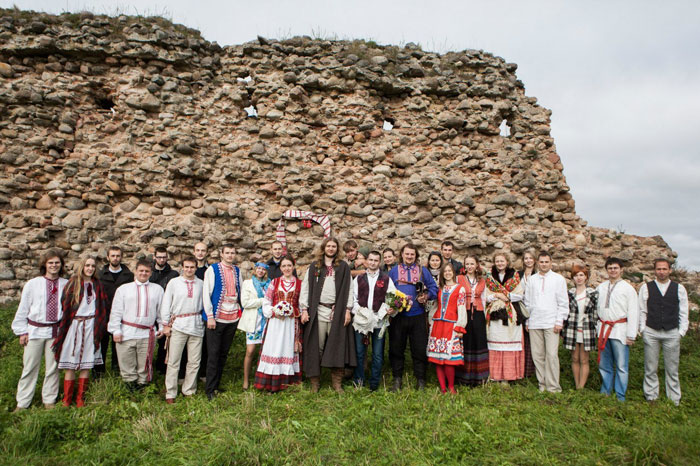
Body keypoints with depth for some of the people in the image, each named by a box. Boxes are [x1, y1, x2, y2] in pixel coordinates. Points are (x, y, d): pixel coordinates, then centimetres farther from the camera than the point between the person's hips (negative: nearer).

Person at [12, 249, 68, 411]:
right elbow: (22, 309, 3)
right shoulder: (32, 284, -2)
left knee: (52, 368, 9)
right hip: (35, 330, 0)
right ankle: (22, 403, 19)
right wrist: (22, 331, 1)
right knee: (30, 368, 6)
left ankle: (49, 401, 22)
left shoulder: (66, 285, -1)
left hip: (56, 331, 1)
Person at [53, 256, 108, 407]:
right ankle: (66, 400, 9)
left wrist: (100, 325, 6)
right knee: (70, 365, -1)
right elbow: (64, 305, 0)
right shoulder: (73, 283, 2)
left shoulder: (97, 285, 11)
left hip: (91, 327, 2)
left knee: (86, 364, 4)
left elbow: (102, 307, 13)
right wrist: (64, 326, -3)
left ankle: (80, 399, 13)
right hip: (74, 325, -2)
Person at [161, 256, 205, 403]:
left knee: (194, 362, 6)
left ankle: (189, 391, 20)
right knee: (173, 362, 0)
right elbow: (166, 304, 5)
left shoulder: (201, 284, 8)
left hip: (196, 325, 2)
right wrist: (165, 324, 2)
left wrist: (206, 319, 4)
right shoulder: (173, 282, 5)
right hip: (178, 325, -1)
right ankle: (170, 393, 11)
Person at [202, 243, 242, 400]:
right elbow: (206, 293, -5)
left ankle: (216, 385, 20)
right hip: (217, 318, -5)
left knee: (224, 354, 10)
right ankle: (210, 390, 5)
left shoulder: (237, 271, 12)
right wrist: (210, 316, -10)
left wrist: (240, 311, 10)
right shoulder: (213, 269, -2)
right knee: (213, 355, -3)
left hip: (233, 318, 5)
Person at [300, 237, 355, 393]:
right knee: (316, 346, 1)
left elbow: (348, 289, 6)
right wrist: (304, 309, -2)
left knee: (337, 346, 1)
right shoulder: (314, 267, 11)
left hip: (337, 312, 0)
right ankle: (315, 382, 12)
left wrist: (348, 309, -2)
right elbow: (305, 288, 7)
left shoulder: (343, 267, 10)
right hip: (318, 311, 0)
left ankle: (337, 382, 11)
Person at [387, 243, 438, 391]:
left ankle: (420, 380, 16)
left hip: (417, 316, 0)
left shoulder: (422, 270, 9)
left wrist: (426, 296, -12)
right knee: (396, 348, 6)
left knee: (420, 349, 3)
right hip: (398, 316, 0)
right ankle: (397, 379, 20)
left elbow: (433, 287, 6)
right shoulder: (394, 270, 9)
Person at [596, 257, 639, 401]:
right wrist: (598, 327, 9)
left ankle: (620, 395, 10)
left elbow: (633, 313, -5)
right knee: (604, 364, 13)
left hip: (619, 330, -4)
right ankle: (605, 392, 26)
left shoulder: (628, 288, -3)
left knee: (621, 366, -3)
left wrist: (631, 335, -8)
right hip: (603, 329, 5)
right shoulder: (601, 287, 11)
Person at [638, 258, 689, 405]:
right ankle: (651, 398, 18)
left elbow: (683, 313, 7)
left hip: (672, 333, 0)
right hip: (651, 333, 0)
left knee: (672, 369, 7)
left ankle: (674, 401, 18)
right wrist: (642, 329, 0)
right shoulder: (646, 288, 3)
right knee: (650, 368, 7)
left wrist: (681, 332, 2)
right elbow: (641, 311, 5)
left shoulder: (679, 288, 5)